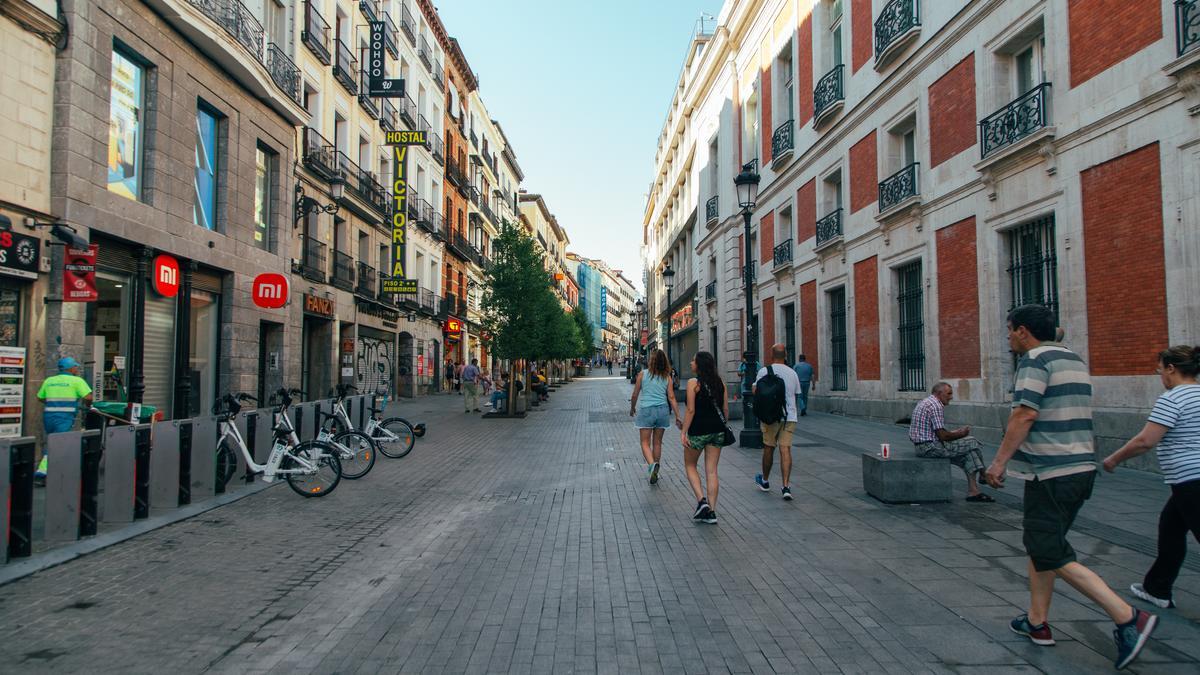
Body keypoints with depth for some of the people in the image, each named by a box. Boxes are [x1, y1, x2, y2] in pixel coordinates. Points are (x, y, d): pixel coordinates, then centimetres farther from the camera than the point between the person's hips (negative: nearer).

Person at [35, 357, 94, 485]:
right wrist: (87, 405, 11)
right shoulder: (77, 381, 0)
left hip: (48, 415, 6)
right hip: (64, 418, -6)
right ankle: (41, 472, -14)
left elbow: (40, 398, 22)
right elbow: (88, 397, -10)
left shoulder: (49, 380, 16)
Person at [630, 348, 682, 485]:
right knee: (657, 442, 13)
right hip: (662, 410, 3)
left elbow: (635, 395, 3)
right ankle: (654, 473, 20)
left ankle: (652, 464, -26)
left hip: (646, 410, -3)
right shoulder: (667, 377, 3)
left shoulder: (643, 374, -2)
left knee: (645, 443, 1)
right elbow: (671, 398, -1)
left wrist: (632, 408, 20)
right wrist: (677, 417, 1)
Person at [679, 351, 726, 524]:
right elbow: (725, 409, 7)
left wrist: (683, 432, -11)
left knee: (690, 465, 15)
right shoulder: (720, 383, 6)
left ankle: (701, 500, -1)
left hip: (698, 430, -5)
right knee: (712, 471, 8)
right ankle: (711, 512, 8)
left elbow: (691, 410, -15)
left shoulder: (693, 383, -10)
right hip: (717, 430, 5)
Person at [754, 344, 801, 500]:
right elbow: (796, 394, 16)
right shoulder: (792, 373, 8)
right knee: (785, 449, -3)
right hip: (790, 416, 2)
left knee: (768, 448, 12)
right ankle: (786, 487, -12)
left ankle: (765, 481, 30)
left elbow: (755, 391, -2)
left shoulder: (764, 371, -4)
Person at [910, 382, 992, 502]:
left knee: (968, 453, 11)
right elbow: (943, 436, -18)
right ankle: (983, 474, 20)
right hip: (931, 447, -10)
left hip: (922, 446, 10)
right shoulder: (936, 405, -15)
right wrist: (960, 434, 0)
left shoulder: (925, 402, 17)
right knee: (972, 443, -2)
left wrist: (955, 433, 17)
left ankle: (973, 492, 5)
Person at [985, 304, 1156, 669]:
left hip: (1051, 472, -10)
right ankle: (1036, 622, 23)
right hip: (1082, 465, 10)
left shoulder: (1034, 361, -12)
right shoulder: (1075, 360, 16)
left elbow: (1024, 416, -20)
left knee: (1051, 554, -5)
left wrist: (999, 461, -14)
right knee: (1040, 544, 17)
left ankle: (1128, 617, -9)